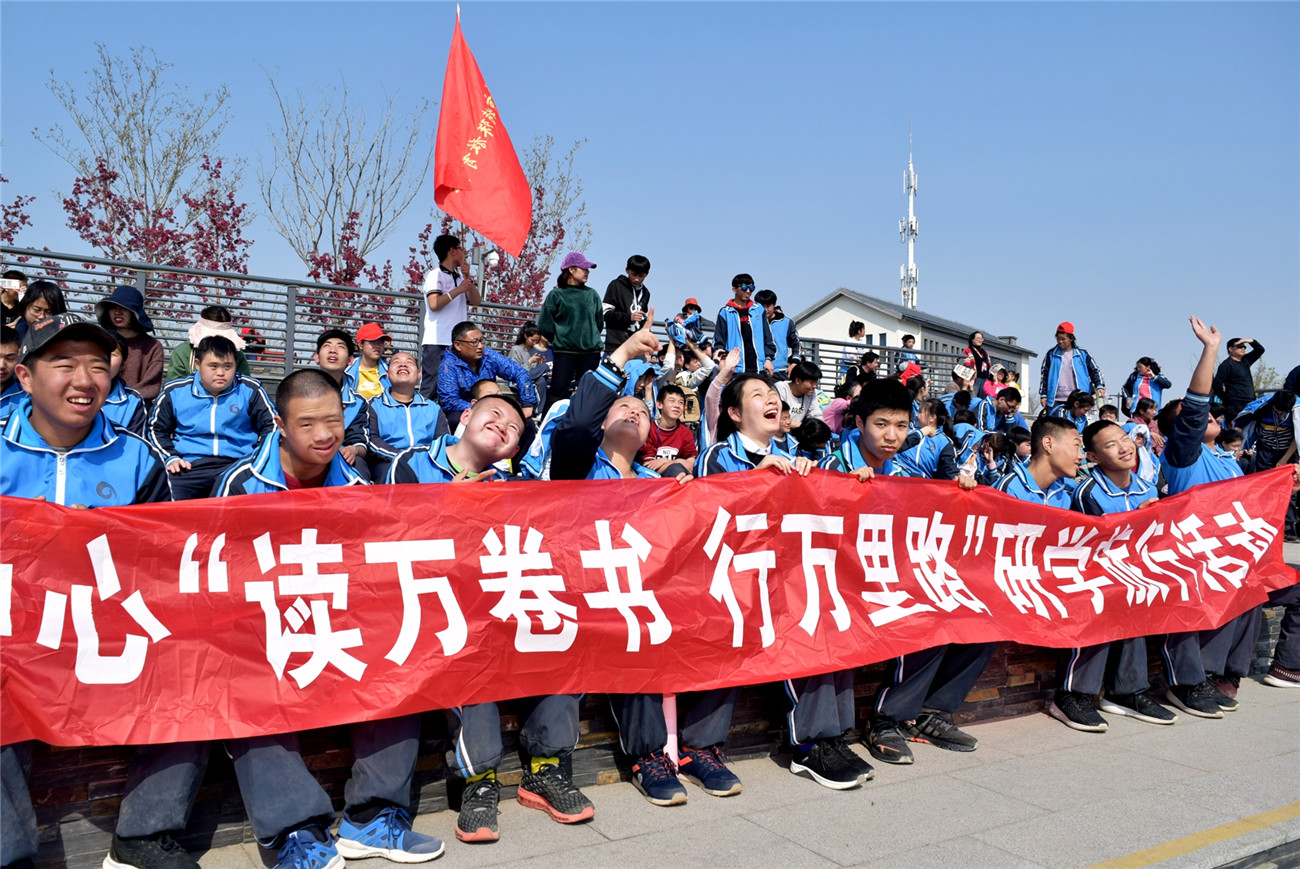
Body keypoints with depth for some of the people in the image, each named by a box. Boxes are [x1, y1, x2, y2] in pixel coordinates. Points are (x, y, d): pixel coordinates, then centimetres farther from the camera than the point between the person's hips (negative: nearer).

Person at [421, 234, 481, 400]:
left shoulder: (461, 277, 22)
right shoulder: (436, 275, 1)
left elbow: (476, 301, 10)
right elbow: (434, 304, -13)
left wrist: (467, 278, 0)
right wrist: (458, 290, -9)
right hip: (437, 343, -7)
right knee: (431, 388, -10)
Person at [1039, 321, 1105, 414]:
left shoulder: (1083, 354, 6)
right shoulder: (1051, 354, 8)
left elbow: (1095, 371, 10)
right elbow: (1044, 375, 11)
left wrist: (1099, 386, -6)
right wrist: (1043, 395, 7)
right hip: (1056, 401, 0)